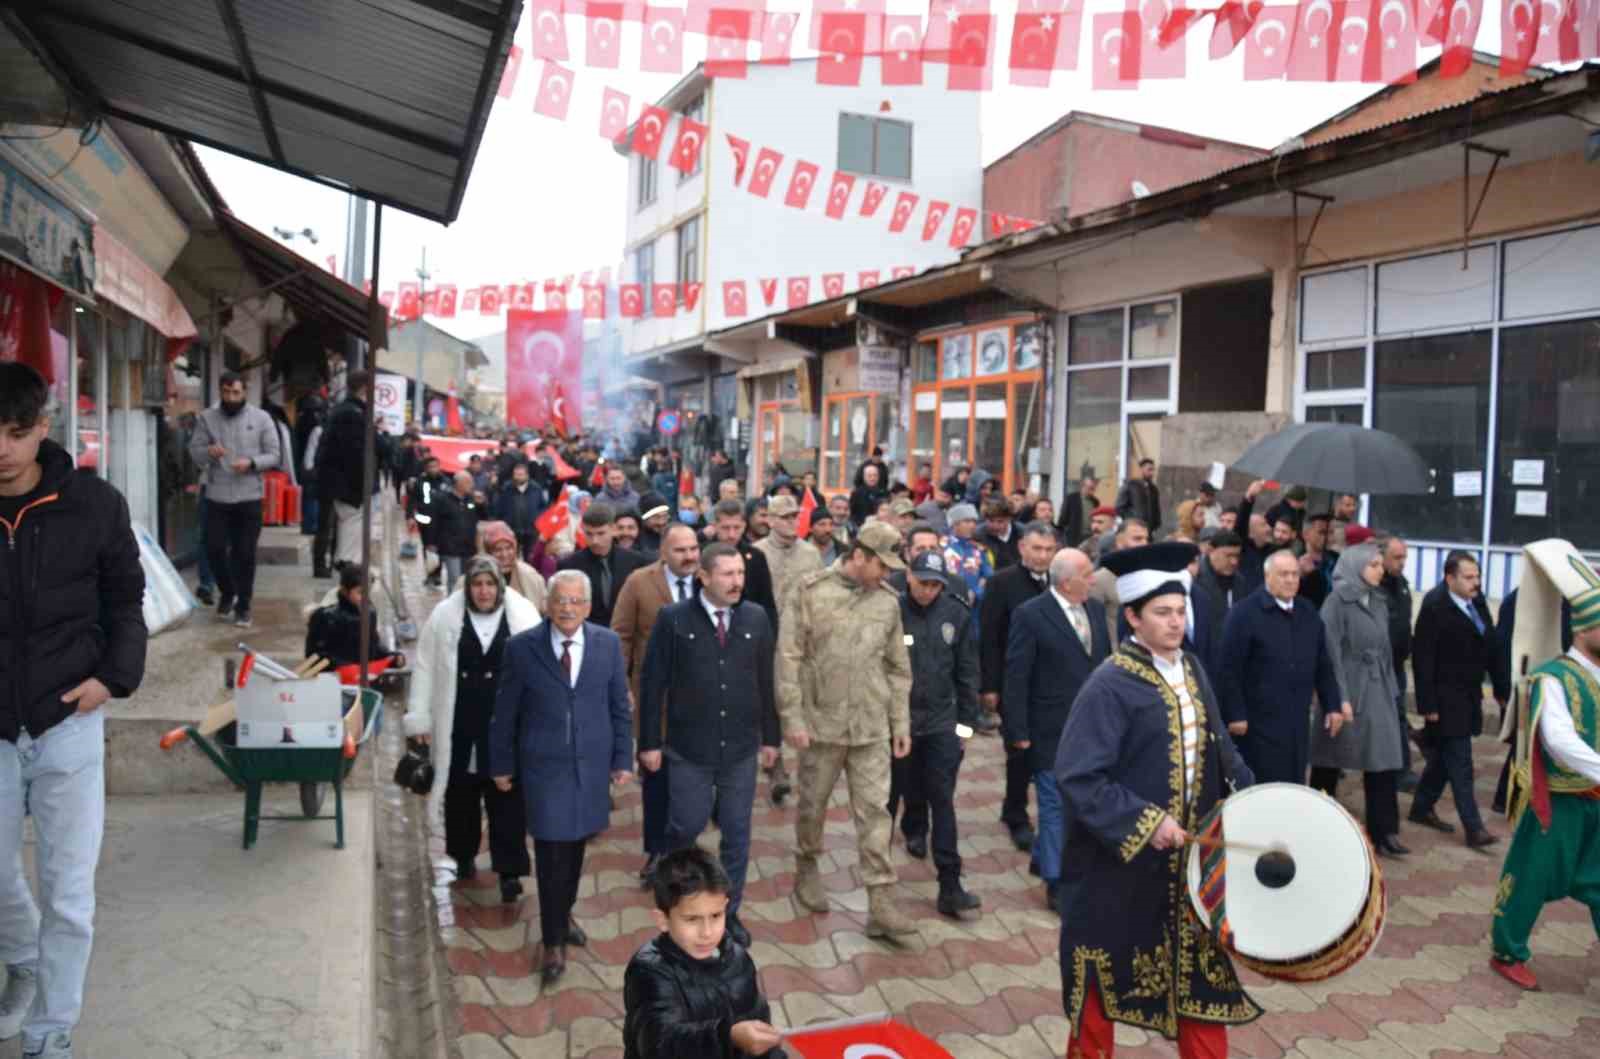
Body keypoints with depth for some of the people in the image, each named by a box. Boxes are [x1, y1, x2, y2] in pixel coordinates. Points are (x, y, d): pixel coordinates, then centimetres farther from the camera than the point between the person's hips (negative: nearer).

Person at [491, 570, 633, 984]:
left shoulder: (608, 644, -2)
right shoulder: (522, 647, -8)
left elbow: (619, 706, 4)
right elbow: (505, 713, -1)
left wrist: (623, 758, 5)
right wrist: (501, 764, 3)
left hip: (591, 764, 3)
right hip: (544, 765, -2)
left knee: (575, 845, 14)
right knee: (551, 851, -2)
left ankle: (563, 916, 37)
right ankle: (554, 941, 12)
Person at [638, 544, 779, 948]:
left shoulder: (756, 618, -1)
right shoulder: (673, 618, -8)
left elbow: (766, 681, 6)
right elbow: (652, 683, -5)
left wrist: (770, 737, 8)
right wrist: (650, 742, -4)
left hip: (741, 748, 2)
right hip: (689, 748, -2)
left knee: (737, 833, 9)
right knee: (687, 826, 6)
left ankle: (728, 912, 26)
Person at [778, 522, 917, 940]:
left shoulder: (888, 600, 3)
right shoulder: (812, 591, -8)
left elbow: (898, 667, 10)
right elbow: (788, 657, -8)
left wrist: (901, 722, 8)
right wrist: (792, 717, -11)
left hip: (872, 726, 2)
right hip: (821, 721, -2)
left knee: (874, 811, 1)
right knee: (813, 804, 13)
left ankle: (880, 903, 5)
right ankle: (807, 867, 39)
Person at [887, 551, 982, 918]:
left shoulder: (957, 614, -2)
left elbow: (967, 671, 4)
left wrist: (966, 720, 2)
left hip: (942, 722, 1)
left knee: (942, 800, 0)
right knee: (904, 791, 14)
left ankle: (949, 885, 1)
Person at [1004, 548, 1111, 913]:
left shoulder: (1096, 609, 5)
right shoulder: (1030, 615, -13)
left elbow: (1107, 662, 11)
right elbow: (1016, 677, -12)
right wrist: (1018, 732, -13)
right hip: (1052, 730, -6)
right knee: (1056, 807, 3)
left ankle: (1043, 858, 37)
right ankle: (1056, 885, 16)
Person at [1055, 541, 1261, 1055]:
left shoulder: (1191, 671, 5)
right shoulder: (1110, 685, -19)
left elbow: (1217, 748, 16)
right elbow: (1077, 778, -23)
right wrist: (1144, 822, -25)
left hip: (1191, 855, 7)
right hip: (1121, 859, -6)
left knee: (1201, 971, 16)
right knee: (1106, 974, 11)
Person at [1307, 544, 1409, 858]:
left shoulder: (1378, 602, 9)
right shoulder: (1337, 601, -10)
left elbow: (1385, 649, 15)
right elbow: (1330, 652, -14)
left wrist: (1391, 690, 12)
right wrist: (1338, 698, -18)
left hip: (1377, 692, 6)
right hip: (1344, 690, -6)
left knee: (1384, 761, 0)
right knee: (1329, 761, 7)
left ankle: (1384, 832, 5)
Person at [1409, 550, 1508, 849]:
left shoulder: (1478, 603, 3)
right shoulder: (1434, 608, -18)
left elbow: (1492, 648, 10)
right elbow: (1423, 659, -17)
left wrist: (1502, 688, 8)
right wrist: (1428, 704, -17)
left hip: (1469, 696, 7)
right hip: (1446, 699, -7)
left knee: (1444, 757, 17)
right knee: (1460, 765, -3)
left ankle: (1421, 808, 30)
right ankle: (1473, 828, 2)